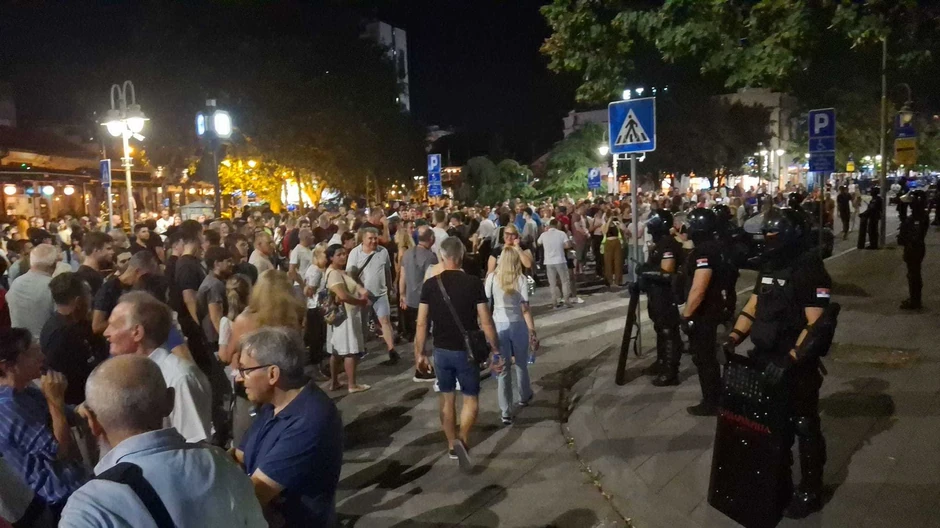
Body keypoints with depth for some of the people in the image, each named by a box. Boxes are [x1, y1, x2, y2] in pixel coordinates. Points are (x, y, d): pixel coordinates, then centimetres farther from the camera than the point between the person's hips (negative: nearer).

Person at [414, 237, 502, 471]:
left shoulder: (430, 284, -5)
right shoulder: (473, 283, -11)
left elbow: (422, 323, -5)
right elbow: (486, 322, -10)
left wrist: (419, 353, 4)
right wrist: (495, 350, -1)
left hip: (441, 350, 2)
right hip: (466, 351, -2)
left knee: (447, 398, 18)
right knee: (471, 399, 12)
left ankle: (452, 445, 27)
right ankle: (462, 440, -8)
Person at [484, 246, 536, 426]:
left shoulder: (492, 278, -4)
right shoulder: (521, 279, -8)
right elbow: (525, 309, -12)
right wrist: (533, 332, -9)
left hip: (498, 325, 0)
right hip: (518, 325, 0)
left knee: (502, 368, 6)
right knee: (521, 364, 21)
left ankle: (506, 412, 5)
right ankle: (524, 397, 44)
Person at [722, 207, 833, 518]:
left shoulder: (810, 269, -17)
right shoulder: (770, 267, 9)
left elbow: (815, 325, -22)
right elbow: (753, 306, 12)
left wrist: (790, 360, -29)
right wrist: (734, 337, -2)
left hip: (797, 366, -8)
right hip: (766, 360, 8)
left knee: (804, 427, 7)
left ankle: (810, 491, 23)